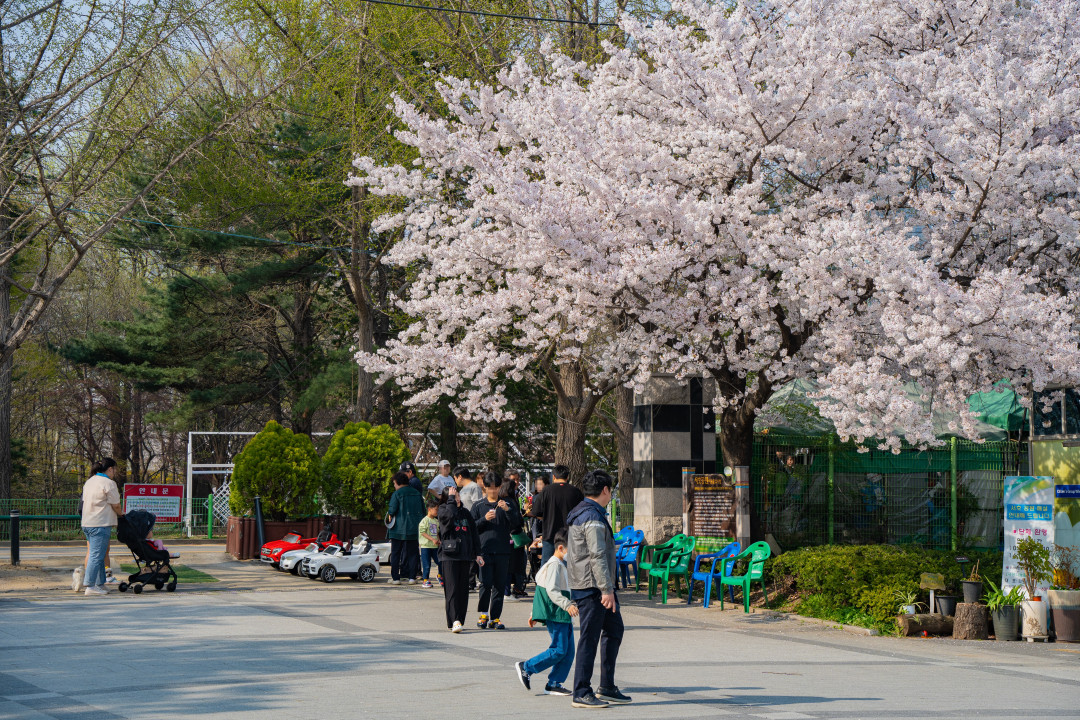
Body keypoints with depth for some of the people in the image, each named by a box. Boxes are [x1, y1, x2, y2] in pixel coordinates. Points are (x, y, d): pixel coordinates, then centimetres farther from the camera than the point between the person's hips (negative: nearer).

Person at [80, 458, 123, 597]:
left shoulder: (89, 482, 17)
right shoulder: (108, 483, -10)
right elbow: (116, 505, -6)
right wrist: (121, 513, 15)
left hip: (87, 523, 9)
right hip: (100, 524, -9)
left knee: (95, 554, 15)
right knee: (97, 555, -9)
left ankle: (100, 584, 18)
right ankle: (90, 586, -12)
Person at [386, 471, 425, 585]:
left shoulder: (397, 494, -8)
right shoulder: (417, 494, 9)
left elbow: (392, 510, -14)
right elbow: (423, 511, 12)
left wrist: (390, 514, 7)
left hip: (399, 529, -4)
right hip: (414, 529, 4)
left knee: (395, 554, 4)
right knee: (413, 553, 9)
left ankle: (395, 578, 2)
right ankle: (412, 577, 6)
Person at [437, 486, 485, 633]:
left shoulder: (466, 513, 15)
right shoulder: (443, 510, 2)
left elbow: (474, 533, 18)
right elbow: (450, 515, -23)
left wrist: (477, 553, 13)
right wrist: (451, 499, -13)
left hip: (465, 555, 5)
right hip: (449, 556, -5)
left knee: (463, 589, 5)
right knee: (452, 589, -12)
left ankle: (459, 620, 11)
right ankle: (454, 621, -17)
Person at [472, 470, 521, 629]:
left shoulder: (508, 505, 11)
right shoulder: (478, 506, 10)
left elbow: (517, 524, 0)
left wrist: (507, 510, -15)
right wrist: (484, 519, -11)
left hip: (503, 551, 1)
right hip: (484, 549, -1)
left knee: (499, 584, 2)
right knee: (486, 583, -10)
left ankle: (495, 617, 7)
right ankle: (483, 614, 4)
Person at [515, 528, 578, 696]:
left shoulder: (562, 565, 20)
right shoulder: (554, 565, -13)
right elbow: (551, 590, -25)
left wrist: (535, 613, 30)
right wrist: (567, 604, -37)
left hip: (564, 615, 10)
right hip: (555, 615, -10)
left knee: (568, 652, 6)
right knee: (558, 650, -10)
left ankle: (554, 684, 11)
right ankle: (525, 668, 1)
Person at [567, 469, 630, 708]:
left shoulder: (579, 514, 17)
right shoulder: (592, 517, -16)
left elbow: (573, 554, 24)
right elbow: (597, 556, -22)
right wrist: (607, 589, -24)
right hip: (592, 587, -11)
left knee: (614, 629, 14)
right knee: (589, 638, -6)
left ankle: (606, 687, 18)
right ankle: (581, 693, -1)